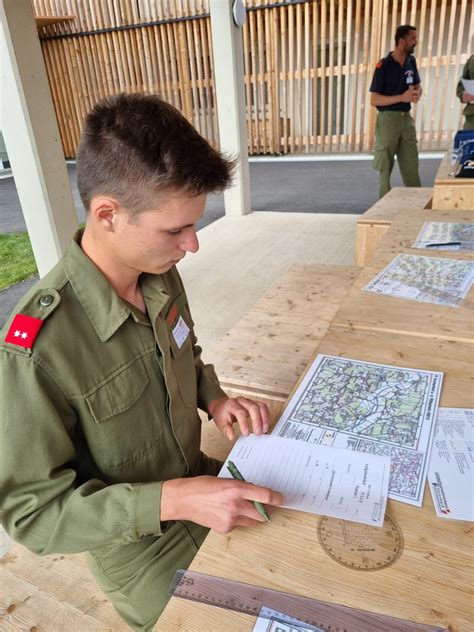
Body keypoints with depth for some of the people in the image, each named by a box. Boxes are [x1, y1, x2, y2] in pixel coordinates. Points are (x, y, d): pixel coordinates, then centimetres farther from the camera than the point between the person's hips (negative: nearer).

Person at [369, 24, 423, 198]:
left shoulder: (411, 61, 9)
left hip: (407, 118, 6)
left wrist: (416, 94, -3)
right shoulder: (384, 66, -9)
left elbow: (418, 86, 22)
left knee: (411, 165, 5)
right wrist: (402, 97, -19)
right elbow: (374, 100, -12)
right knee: (385, 166, 2)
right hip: (388, 119, -6)